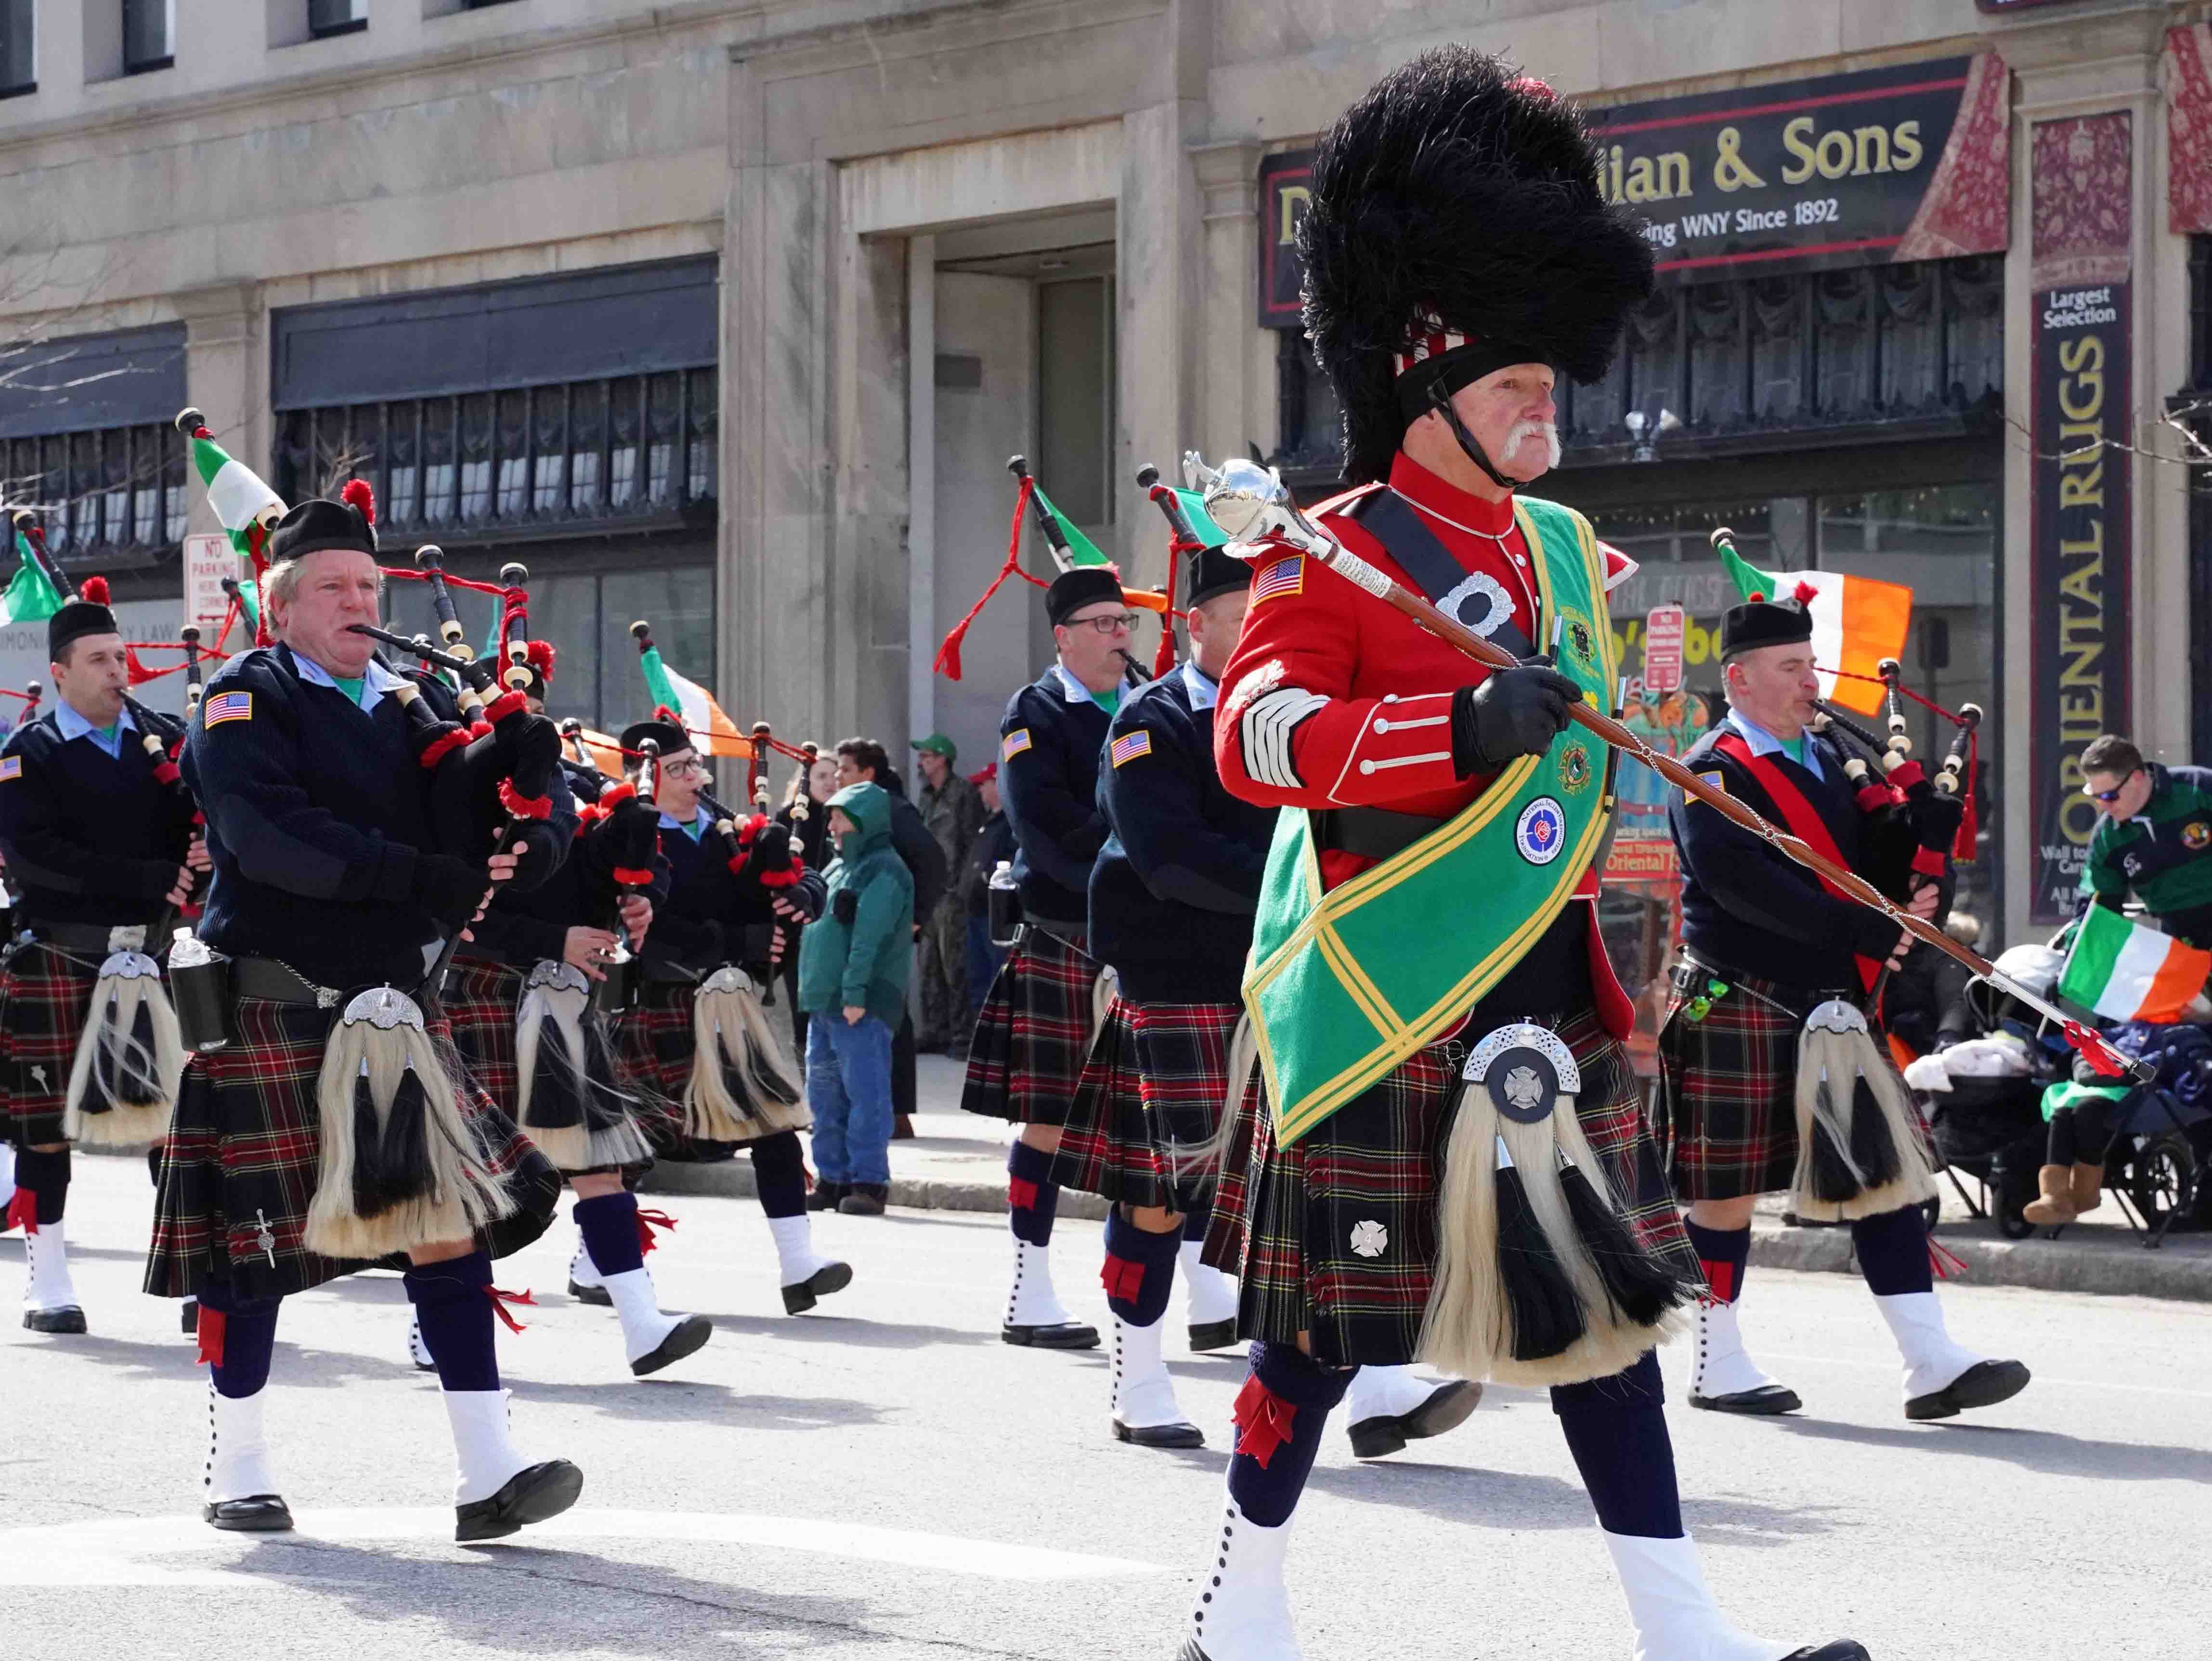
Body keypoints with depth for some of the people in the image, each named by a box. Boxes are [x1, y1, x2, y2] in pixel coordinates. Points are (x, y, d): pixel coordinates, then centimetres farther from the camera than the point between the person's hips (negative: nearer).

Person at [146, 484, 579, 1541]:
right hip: (268, 1008, -5)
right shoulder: (244, 702, -4)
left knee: (453, 1217, -4)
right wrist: (423, 875, -27)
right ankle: (238, 1472, 17)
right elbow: (266, 832, -22)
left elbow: (544, 807, 11)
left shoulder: (407, 710, 15)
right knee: (254, 1243, 1)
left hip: (391, 1006, 5)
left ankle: (487, 1475, -6)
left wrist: (529, 842, -14)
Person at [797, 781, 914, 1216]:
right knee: (825, 1092, 11)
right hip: (823, 1002, 9)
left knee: (865, 1091, -9)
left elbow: (870, 936, -17)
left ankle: (870, 1181, -8)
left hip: (862, 1006, -9)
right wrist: (812, 989, 18)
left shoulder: (885, 871, -8)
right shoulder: (839, 868, 20)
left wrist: (855, 993, -23)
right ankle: (834, 1177, 17)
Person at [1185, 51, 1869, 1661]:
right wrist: (1463, 727, -32)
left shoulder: (1566, 550, 14)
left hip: (1551, 994, 7)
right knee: (1333, 1308, 2)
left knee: (1605, 1286, 5)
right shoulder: (1335, 557, -9)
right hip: (1385, 1003, -7)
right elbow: (1259, 735, -23)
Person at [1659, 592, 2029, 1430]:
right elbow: (1740, 882, -23)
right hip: (1739, 1007, -7)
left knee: (1885, 1172, 1)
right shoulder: (1709, 774, -8)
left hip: (1836, 1006, 7)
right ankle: (1717, 1364, 14)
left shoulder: (1832, 757, 15)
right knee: (1727, 1188, 2)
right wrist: (1870, 930, -25)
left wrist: (1922, 898, -11)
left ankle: (1930, 1365, -1)